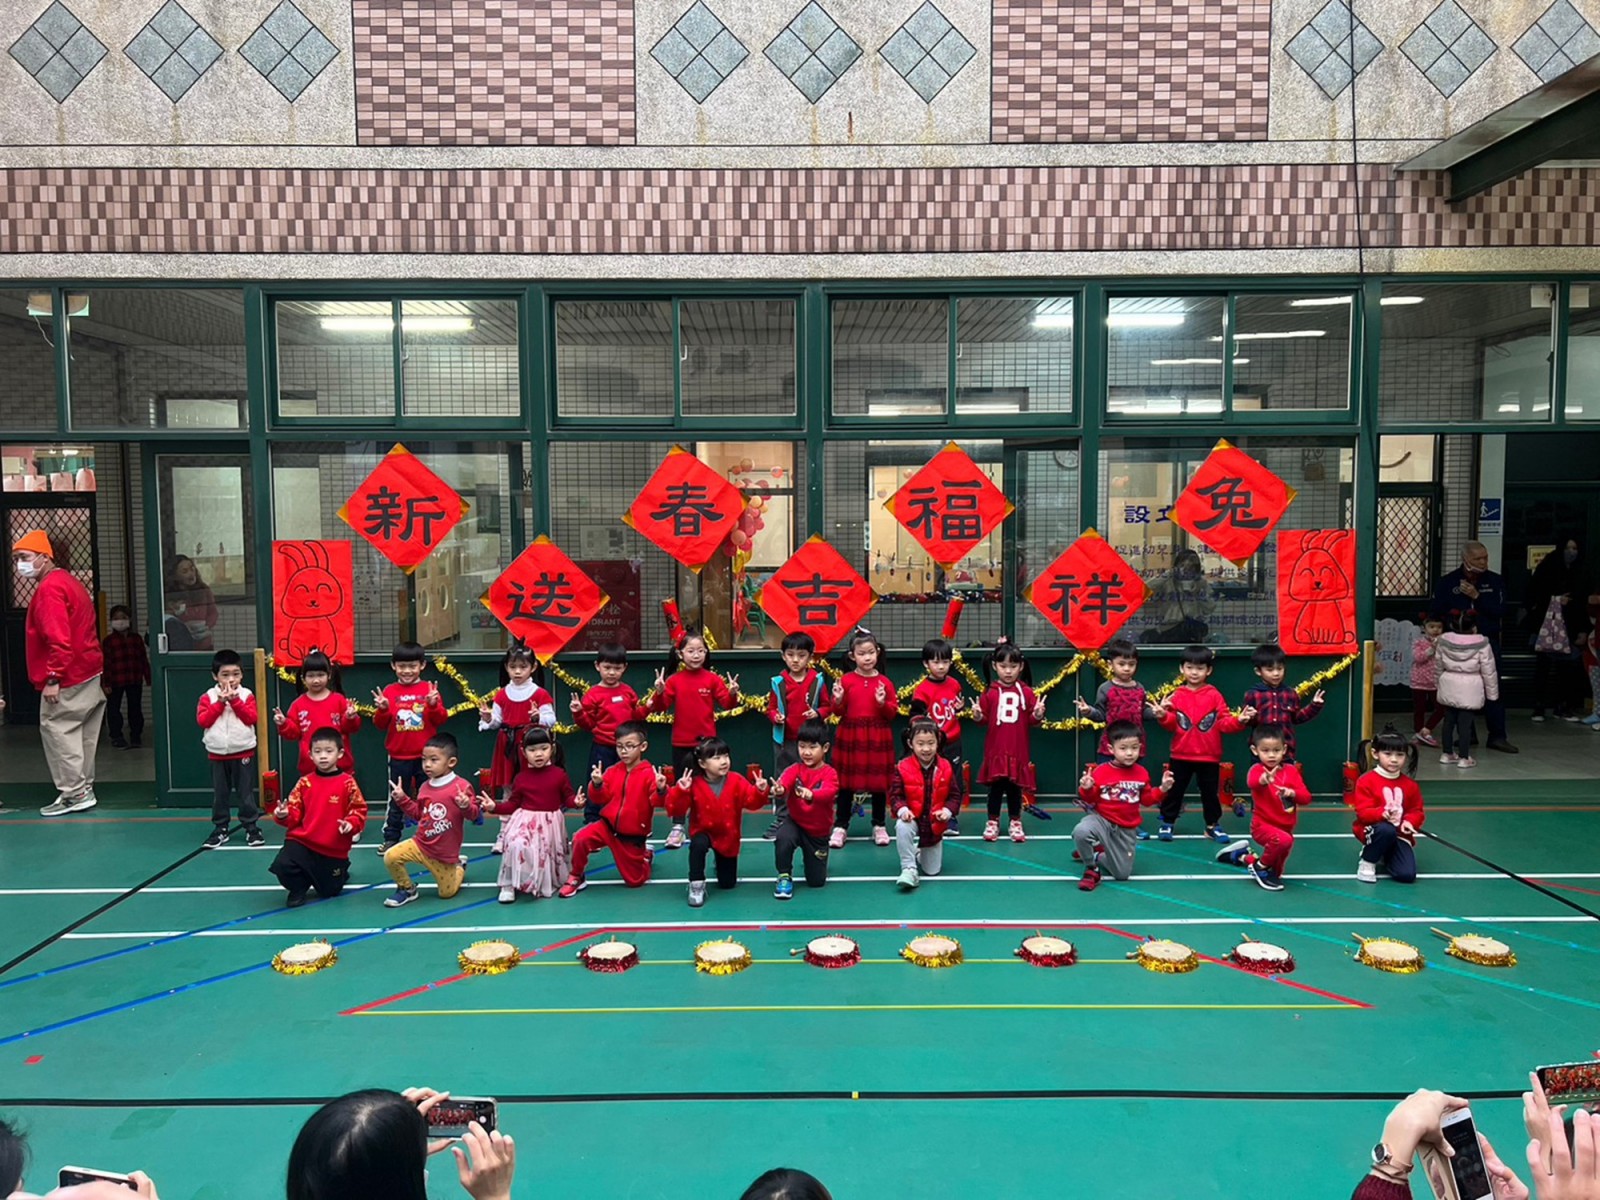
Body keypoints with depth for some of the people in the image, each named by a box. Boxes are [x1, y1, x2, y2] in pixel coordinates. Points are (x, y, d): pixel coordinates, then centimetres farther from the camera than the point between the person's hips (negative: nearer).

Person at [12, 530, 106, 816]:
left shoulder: (49, 589, -17)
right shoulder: (68, 581, 15)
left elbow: (58, 639, -25)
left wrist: (53, 679, -22)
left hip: (68, 678, -10)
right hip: (88, 672, 10)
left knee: (56, 729, -3)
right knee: (81, 733, 14)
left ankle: (74, 793, 0)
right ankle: (83, 788, 22)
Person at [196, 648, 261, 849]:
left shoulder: (246, 695, -1)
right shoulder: (208, 697, 0)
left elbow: (252, 718, -14)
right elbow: (203, 720, -11)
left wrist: (235, 701, -18)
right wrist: (220, 702, -16)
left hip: (243, 753, -1)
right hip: (217, 754, 2)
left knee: (246, 793, 4)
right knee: (220, 794, 10)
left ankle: (251, 828, 12)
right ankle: (220, 829, 20)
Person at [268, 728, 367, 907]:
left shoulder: (347, 783, -8)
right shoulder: (305, 782, 0)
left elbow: (358, 810, -6)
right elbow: (295, 812, 1)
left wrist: (351, 824, -25)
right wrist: (284, 815, -20)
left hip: (334, 848, -1)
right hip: (303, 841, 1)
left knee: (329, 892, 9)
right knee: (282, 866, -26)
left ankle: (341, 870, 46)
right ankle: (298, 887, 9)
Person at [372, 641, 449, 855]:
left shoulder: (429, 689, -2)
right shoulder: (389, 692, 1)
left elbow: (441, 720, -6)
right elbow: (381, 724, 0)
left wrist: (434, 705, -24)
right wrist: (382, 709, -19)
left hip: (425, 756, -1)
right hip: (398, 756, 1)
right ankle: (390, 837, 20)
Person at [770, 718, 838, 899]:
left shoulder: (830, 773, -14)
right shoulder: (796, 769, -8)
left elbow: (828, 793, -35)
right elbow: (785, 780, -29)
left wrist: (811, 795, -57)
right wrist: (779, 789, -55)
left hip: (818, 831, 0)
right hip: (794, 822, 0)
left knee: (817, 881, 5)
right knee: (783, 838, -37)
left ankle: (814, 859, 42)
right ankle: (784, 876, -10)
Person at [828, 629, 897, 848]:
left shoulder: (884, 682, 1)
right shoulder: (846, 680, -1)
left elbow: (893, 713, 2)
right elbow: (839, 712, 2)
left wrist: (883, 703, -17)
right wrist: (838, 700, -18)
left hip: (878, 740, 1)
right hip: (850, 738, 0)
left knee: (879, 782, 8)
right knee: (846, 783, 5)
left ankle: (879, 826, 22)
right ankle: (840, 826, 16)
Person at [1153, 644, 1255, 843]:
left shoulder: (1214, 695, -3)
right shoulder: (1177, 696, -2)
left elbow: (1225, 721, -6)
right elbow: (1171, 724, -4)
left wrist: (1239, 720, -24)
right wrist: (1163, 716, -23)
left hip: (1209, 756, 0)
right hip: (1181, 755, 0)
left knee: (1210, 792, 10)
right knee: (1174, 790, 9)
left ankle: (1213, 826, 23)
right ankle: (1167, 823, 21)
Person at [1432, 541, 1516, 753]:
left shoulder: (1495, 581, 5)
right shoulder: (1447, 582, 2)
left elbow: (1499, 611, -5)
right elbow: (1435, 612, 3)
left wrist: (1477, 596, -14)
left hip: (1487, 641, 1)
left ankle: (1497, 736, 3)